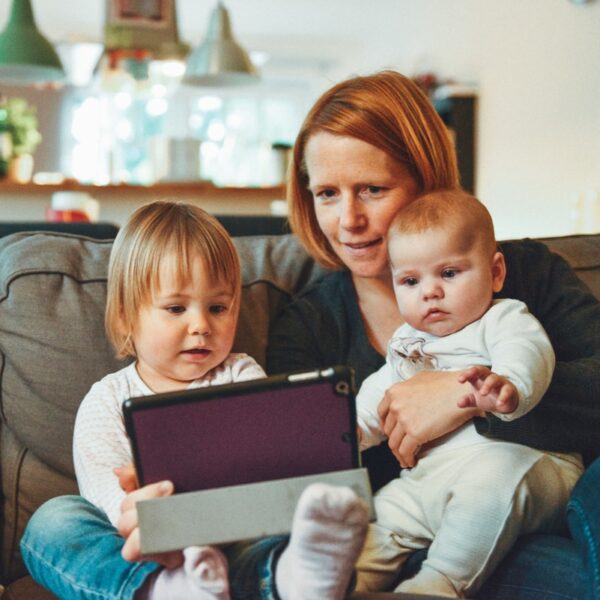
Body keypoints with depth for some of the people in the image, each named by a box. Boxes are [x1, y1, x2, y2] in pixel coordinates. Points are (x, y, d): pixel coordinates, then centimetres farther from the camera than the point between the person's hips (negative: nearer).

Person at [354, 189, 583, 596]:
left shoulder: (504, 319, 2)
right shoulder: (408, 343, 24)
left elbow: (527, 354, -21)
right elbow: (377, 398, 32)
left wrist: (508, 387, -46)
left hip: (520, 459, -7)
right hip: (428, 479, 8)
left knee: (497, 471, -37)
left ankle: (443, 581, -30)